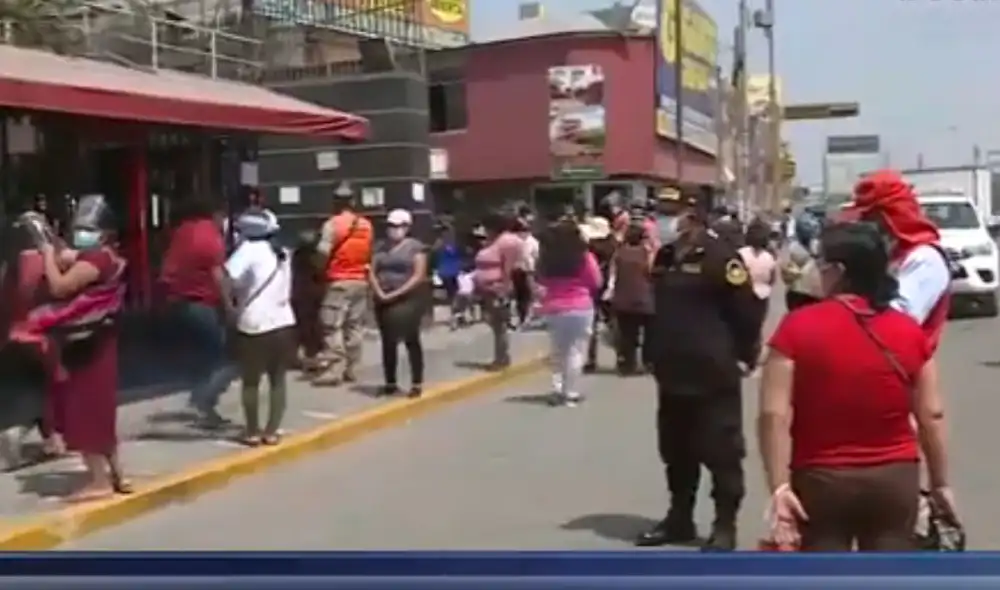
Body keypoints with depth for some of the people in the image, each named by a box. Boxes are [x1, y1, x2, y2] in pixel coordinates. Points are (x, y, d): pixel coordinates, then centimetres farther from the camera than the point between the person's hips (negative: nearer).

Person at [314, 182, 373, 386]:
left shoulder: (333, 224, -10)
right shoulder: (366, 225, 8)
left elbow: (323, 252, -13)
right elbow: (370, 252, 11)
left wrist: (322, 269, 3)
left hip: (339, 281, -6)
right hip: (361, 280, 6)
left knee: (334, 327, -4)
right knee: (355, 326, 10)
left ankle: (333, 370, -8)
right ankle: (351, 369, 13)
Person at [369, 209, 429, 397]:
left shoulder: (415, 246, -3)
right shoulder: (382, 247, 13)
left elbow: (419, 276, -10)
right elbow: (372, 273, 9)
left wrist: (396, 294, -16)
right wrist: (380, 293, -9)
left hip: (408, 300, -5)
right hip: (384, 301, 5)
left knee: (411, 340, -4)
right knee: (388, 342, 8)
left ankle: (417, 383, -1)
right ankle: (390, 382, 16)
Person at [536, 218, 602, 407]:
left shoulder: (546, 257, 0)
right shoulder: (584, 257, -9)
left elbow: (541, 281, 12)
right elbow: (596, 282, -1)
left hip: (553, 308, 4)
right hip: (580, 308, -4)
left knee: (557, 352, 16)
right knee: (576, 351, 1)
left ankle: (558, 390, 12)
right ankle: (571, 393, 0)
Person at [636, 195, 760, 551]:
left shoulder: (719, 257, -12)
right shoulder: (664, 258, 12)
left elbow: (747, 310, -13)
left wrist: (743, 357, -10)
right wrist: (656, 356, 18)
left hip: (713, 377, -8)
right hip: (672, 375, 8)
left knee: (722, 453, 1)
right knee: (676, 452, 16)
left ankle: (725, 526, 11)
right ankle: (679, 518, 28)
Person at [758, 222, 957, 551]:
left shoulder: (798, 328, -10)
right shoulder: (909, 331, -1)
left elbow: (773, 415, -16)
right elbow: (932, 415, 2)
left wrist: (779, 487, -13)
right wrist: (940, 483, 12)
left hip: (821, 481, -2)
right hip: (894, 480, 3)